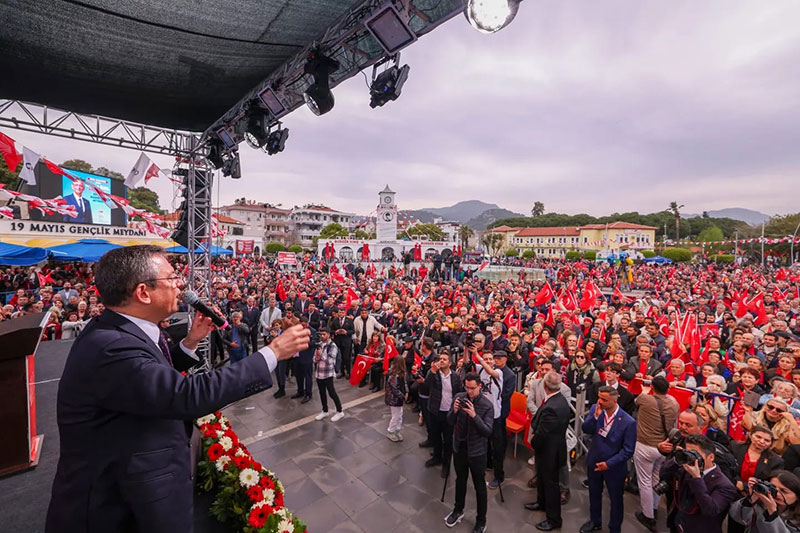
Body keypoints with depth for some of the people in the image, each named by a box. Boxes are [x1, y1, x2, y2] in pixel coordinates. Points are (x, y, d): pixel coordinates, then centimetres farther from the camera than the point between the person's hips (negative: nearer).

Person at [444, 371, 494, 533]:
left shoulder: (487, 405, -20)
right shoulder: (458, 397, -10)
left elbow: (488, 431, -23)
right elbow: (450, 422, -4)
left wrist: (474, 415, -36)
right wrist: (454, 411, -26)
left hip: (477, 451, -3)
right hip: (459, 447, 4)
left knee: (479, 486, 13)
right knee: (460, 480, 23)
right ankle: (458, 510, 46)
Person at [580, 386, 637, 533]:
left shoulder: (628, 422, -24)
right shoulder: (595, 409, -15)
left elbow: (628, 450, -18)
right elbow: (586, 430, -20)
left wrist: (608, 464, -20)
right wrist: (595, 416, -35)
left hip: (614, 467, -3)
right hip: (594, 462, 4)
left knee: (615, 499, 18)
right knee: (594, 494, 24)